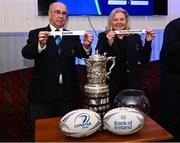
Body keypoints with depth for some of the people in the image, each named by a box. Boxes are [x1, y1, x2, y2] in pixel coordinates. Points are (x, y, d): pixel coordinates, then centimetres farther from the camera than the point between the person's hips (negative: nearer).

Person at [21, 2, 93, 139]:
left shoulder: (73, 36, 7)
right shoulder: (36, 34, 0)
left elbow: (82, 54, -8)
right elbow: (26, 53, -16)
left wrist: (86, 45, -31)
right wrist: (41, 43, -36)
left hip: (68, 93, 2)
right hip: (43, 93, -2)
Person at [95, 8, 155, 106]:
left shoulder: (135, 37, 9)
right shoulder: (103, 36, 3)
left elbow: (144, 59, 6)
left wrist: (148, 42, -5)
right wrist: (109, 43, -21)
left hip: (131, 84, 2)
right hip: (111, 84, -2)